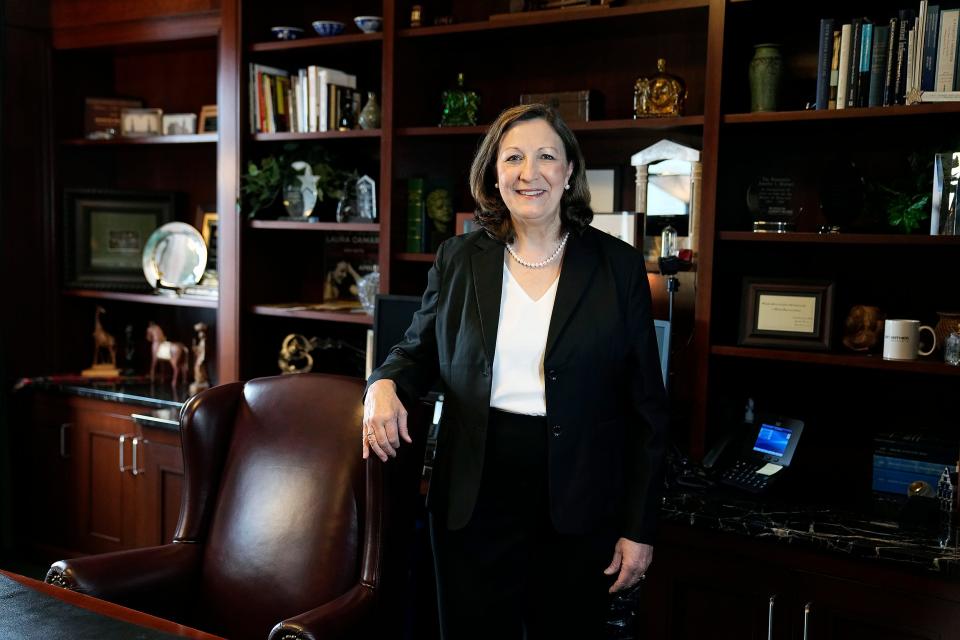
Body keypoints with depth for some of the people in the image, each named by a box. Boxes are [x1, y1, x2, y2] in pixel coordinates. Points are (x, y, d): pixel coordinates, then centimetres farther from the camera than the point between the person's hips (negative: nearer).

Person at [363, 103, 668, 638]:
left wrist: (640, 528, -3)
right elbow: (418, 351, 14)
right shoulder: (458, 260, 3)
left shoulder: (618, 265, -2)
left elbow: (646, 407, -1)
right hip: (474, 500, 1)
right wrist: (384, 385, -10)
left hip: (577, 509, -1)